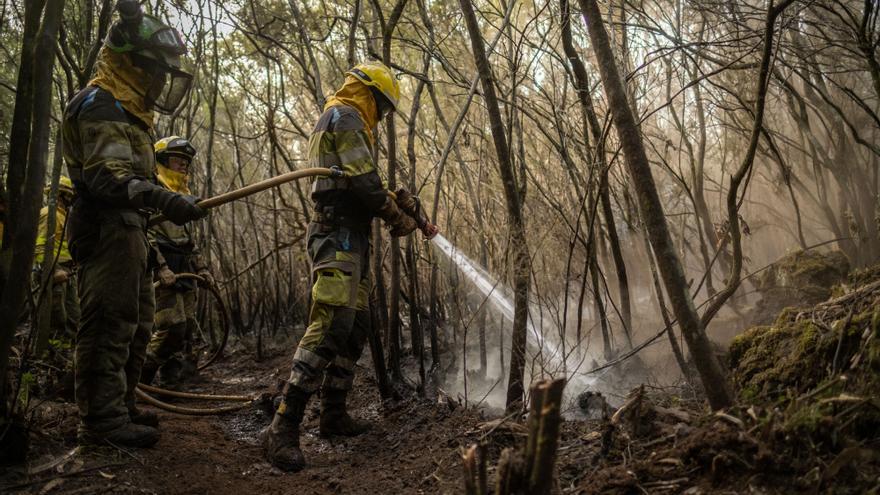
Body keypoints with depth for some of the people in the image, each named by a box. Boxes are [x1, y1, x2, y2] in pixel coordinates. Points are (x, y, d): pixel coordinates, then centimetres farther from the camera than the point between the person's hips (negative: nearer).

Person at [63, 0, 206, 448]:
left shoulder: (125, 110, 21)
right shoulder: (102, 106, -12)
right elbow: (107, 176, -26)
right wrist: (162, 199, -40)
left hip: (127, 231, 11)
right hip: (108, 230, -11)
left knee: (135, 326, 14)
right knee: (110, 323, -9)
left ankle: (118, 408, 23)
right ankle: (102, 420, -2)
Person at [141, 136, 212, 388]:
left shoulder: (180, 195, 25)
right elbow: (143, 233, -16)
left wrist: (201, 267, 18)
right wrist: (160, 267, -23)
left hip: (184, 272, 9)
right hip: (163, 272, -9)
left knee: (187, 329, 6)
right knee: (173, 327, -16)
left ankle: (170, 383, 13)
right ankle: (138, 377, -1)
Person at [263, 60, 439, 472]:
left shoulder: (339, 120, 28)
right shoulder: (345, 116, -5)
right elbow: (363, 179, -17)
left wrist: (399, 205, 16)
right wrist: (397, 216, -3)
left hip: (348, 235, 11)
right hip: (339, 234, -11)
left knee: (356, 326, 12)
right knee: (330, 326, -20)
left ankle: (333, 413, 18)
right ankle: (283, 427, -21)